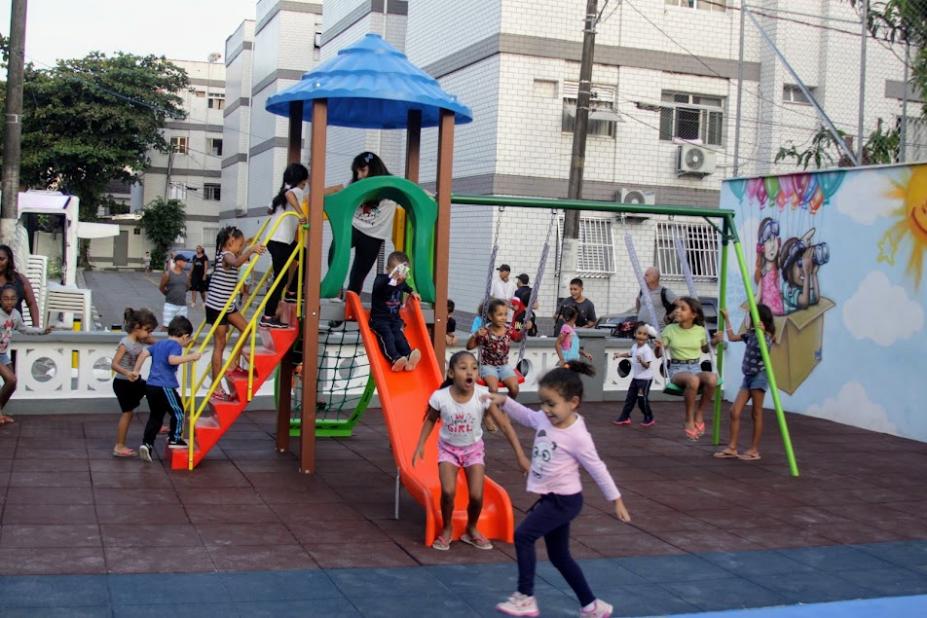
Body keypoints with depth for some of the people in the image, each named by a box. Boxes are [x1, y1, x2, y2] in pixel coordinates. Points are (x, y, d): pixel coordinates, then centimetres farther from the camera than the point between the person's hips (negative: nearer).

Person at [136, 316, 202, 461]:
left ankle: (147, 444, 8)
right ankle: (174, 439, 17)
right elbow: (172, 359, -27)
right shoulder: (175, 345, -8)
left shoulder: (159, 344, 18)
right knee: (178, 412, 9)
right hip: (165, 387, -8)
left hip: (150, 386, 8)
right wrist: (191, 357, -23)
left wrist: (136, 371, 18)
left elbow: (144, 353, 14)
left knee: (155, 416, 15)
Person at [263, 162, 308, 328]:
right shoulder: (297, 191, -5)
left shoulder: (283, 191, 20)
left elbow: (270, 209, 31)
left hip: (277, 239, 9)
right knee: (281, 279, -9)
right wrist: (301, 214, -37)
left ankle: (292, 292, 25)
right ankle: (268, 317, -10)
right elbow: (289, 195, -30)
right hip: (280, 241, -9)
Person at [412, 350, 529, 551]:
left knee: (477, 495, -9)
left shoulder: (483, 395, -26)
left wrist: (520, 455, -23)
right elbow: (430, 420, -3)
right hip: (448, 448, -1)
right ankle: (447, 529, 11)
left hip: (473, 448, 1)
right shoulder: (440, 397, -25)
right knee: (448, 491, -19)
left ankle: (471, 530, 22)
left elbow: (504, 425, -21)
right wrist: (420, 446, -8)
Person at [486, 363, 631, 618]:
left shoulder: (577, 436, -20)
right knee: (559, 556, 15)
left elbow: (597, 469, -13)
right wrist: (504, 401, 10)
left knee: (523, 535, -17)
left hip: (565, 500, -9)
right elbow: (525, 416, 21)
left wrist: (616, 500, -6)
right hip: (551, 497, 9)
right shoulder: (545, 419, -1)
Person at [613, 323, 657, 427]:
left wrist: (641, 361, -42)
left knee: (642, 400, -1)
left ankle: (649, 419, 16)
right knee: (630, 398, 12)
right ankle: (624, 417, 20)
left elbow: (647, 365, -24)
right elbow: (630, 354, 26)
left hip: (645, 378, -8)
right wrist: (620, 355, 17)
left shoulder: (647, 350, -21)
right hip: (635, 377, 8)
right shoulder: (635, 346, 4)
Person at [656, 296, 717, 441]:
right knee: (693, 380, -40)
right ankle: (689, 419, -20)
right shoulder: (670, 330, -1)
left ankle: (699, 413, -12)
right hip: (677, 370, -2)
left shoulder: (700, 331, 4)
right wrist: (658, 347, -17)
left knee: (712, 378, -35)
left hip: (696, 368, 2)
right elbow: (659, 354, 5)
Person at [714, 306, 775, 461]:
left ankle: (754, 450, 5)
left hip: (759, 376, -7)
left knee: (757, 413, -1)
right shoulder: (750, 333, 12)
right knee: (734, 411, 2)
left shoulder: (766, 336, -9)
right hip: (748, 376, 7)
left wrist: (761, 332, -35)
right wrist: (726, 319, 24)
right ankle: (731, 448, 5)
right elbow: (732, 337, 23)